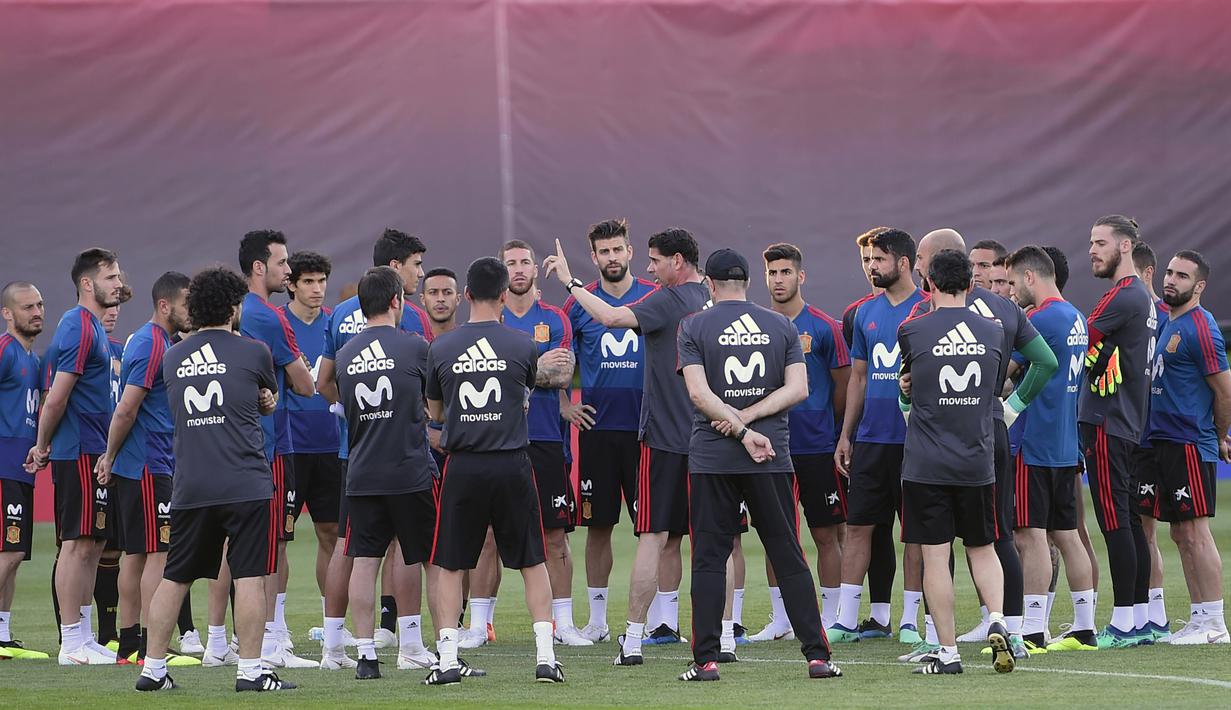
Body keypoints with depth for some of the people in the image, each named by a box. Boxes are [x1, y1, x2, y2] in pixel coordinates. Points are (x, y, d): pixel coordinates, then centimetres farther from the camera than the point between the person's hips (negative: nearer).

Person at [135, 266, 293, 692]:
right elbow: (270, 400, 18)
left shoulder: (172, 358, 12)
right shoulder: (252, 353, 0)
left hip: (189, 486, 4)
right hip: (246, 483, -4)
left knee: (174, 577, 11)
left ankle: (152, 668, 14)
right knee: (250, 576, -2)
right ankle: (250, 670, -5)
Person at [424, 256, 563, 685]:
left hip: (463, 468, 0)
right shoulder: (522, 346, -3)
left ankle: (447, 661, 1)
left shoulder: (441, 348, 0)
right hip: (512, 464, 0)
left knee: (450, 566, 8)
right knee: (532, 562, 10)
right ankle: (545, 657, 5)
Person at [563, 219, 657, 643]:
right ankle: (597, 618, 11)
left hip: (645, 428, -1)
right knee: (598, 525, 5)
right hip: (597, 428, 1)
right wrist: (564, 404, 5)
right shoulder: (578, 304, 4)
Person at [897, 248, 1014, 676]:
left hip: (926, 464, -3)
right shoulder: (992, 332, 3)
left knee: (935, 556, 1)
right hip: (977, 462, 3)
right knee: (982, 548, 16)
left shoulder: (911, 331, -6)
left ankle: (948, 652, 1)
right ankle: (997, 621, -6)